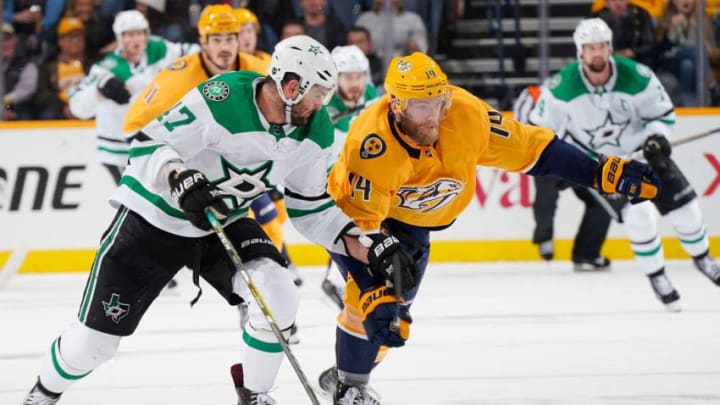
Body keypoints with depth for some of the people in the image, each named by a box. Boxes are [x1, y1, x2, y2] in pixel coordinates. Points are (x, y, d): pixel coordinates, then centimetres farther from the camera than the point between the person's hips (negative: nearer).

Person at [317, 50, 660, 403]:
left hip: (410, 221, 5)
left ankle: (345, 374, 32)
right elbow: (363, 220, -41)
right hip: (349, 212, -5)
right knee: (371, 291, -22)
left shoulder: (466, 115, -29)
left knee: (394, 312, 8)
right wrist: (375, 294, -49)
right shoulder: (372, 144, -40)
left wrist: (604, 173, -25)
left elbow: (530, 149, -21)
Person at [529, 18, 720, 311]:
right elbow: (540, 128, -10)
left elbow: (663, 112, -7)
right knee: (639, 215, -20)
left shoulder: (637, 77, -21)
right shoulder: (562, 87, -22)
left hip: (642, 151, 2)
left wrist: (657, 137, -27)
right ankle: (657, 278, 0)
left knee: (683, 205, 3)